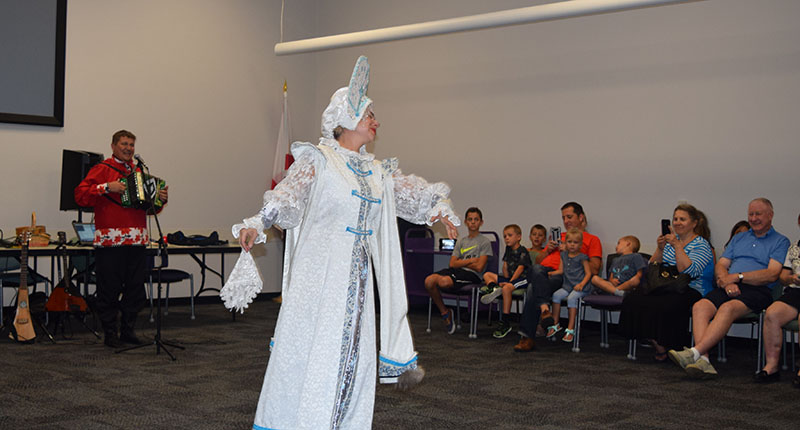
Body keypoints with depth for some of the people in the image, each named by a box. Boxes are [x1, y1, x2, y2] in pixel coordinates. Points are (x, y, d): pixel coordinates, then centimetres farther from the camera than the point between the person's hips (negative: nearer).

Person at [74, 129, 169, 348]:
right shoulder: (102, 169, 1)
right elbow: (81, 195, -10)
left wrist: (160, 200, 6)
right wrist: (106, 187, -19)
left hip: (137, 240, 6)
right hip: (110, 240, -6)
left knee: (135, 289, 8)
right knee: (109, 289, -2)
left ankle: (128, 330, 19)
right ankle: (109, 333, 9)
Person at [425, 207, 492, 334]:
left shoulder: (485, 242, 3)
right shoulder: (461, 241, 20)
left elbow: (479, 267, -9)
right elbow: (452, 264, 8)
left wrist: (461, 262, 3)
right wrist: (471, 260, -3)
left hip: (472, 275, -6)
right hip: (456, 272, 6)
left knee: (444, 281, -35)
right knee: (429, 281, -23)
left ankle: (448, 313, -2)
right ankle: (444, 313, -4)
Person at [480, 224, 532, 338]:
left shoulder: (522, 251, -8)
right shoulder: (508, 249, 17)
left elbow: (520, 268, -16)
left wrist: (509, 282, -22)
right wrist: (506, 279, 2)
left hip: (523, 279, -9)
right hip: (510, 278, 9)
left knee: (507, 288, -38)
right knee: (487, 275, 9)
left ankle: (506, 323, -35)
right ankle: (493, 288, -28)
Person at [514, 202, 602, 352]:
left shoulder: (592, 239, 20)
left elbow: (594, 270, 3)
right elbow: (538, 261, 35)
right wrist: (548, 251, 14)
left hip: (561, 276, -4)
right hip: (543, 270, 5)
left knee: (533, 289, -35)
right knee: (536, 268, -36)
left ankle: (526, 337, -36)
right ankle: (544, 308, -50)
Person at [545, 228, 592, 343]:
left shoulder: (582, 257, 0)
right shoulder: (564, 255, 16)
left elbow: (588, 273, -3)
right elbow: (561, 270, 16)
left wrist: (581, 284, -17)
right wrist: (551, 273, -3)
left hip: (580, 287, -5)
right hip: (567, 286, 5)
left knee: (572, 297, -31)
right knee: (556, 295, -21)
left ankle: (570, 329, -26)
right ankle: (555, 325, -11)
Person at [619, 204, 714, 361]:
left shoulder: (701, 245, -3)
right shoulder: (671, 239, 18)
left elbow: (688, 271, -19)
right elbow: (653, 266, 15)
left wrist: (677, 246, -19)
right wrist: (660, 248, -2)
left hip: (690, 290, -6)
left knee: (662, 306, -37)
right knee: (632, 300, -22)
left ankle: (662, 345, -12)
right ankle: (655, 342, -10)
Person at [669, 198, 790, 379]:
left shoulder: (780, 241, 11)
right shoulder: (738, 238, 28)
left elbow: (772, 274, -5)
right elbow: (720, 266, 18)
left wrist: (736, 277, -10)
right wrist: (726, 281, -5)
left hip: (757, 290, -5)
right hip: (729, 288, 5)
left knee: (728, 308, -36)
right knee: (700, 306, -26)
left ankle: (694, 353, -44)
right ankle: (703, 361, -39)